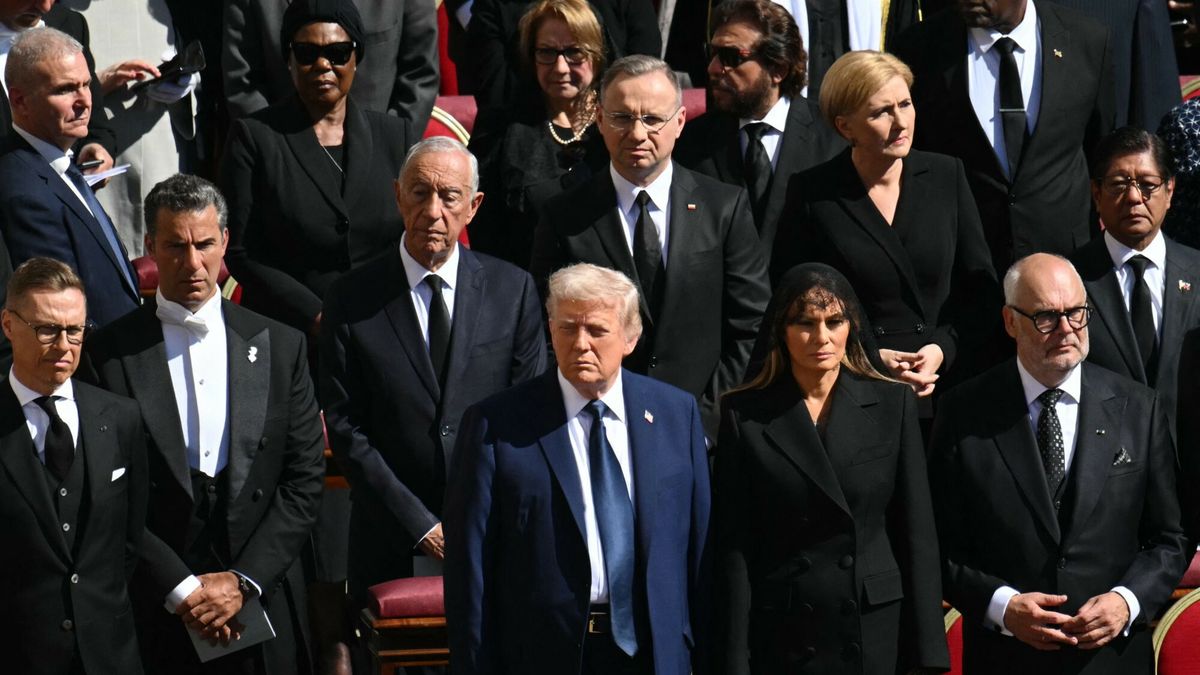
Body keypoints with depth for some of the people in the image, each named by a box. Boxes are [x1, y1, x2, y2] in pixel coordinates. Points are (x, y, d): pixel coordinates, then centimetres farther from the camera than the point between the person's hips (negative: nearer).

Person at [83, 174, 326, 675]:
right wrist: (180, 589, -11)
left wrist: (243, 580, -7)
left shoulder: (280, 346, 4)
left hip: (262, 600, 2)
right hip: (157, 612, -2)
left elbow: (305, 479, 2)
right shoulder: (109, 354, -3)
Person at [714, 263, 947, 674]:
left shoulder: (893, 404, 3)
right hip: (783, 636, -1)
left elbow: (917, 535, 2)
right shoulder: (744, 415, 0)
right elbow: (733, 548, -1)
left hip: (878, 635, 1)